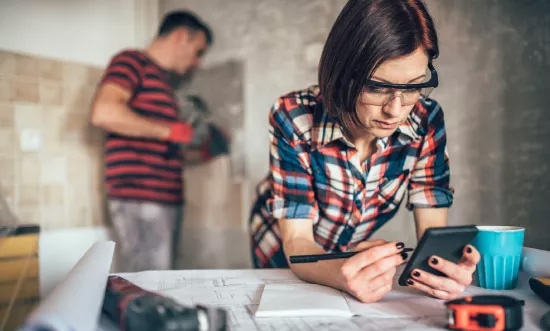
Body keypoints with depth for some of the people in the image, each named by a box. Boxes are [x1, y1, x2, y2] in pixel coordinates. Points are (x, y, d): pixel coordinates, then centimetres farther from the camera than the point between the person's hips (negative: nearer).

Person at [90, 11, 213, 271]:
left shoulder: (163, 81, 24)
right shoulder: (132, 61, -1)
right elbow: (103, 113, -20)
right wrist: (168, 130, -14)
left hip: (167, 199, 9)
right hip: (140, 200, -9)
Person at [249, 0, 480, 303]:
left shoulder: (426, 121, -21)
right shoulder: (294, 119, -30)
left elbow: (432, 231, -20)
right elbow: (297, 243, -29)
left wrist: (446, 264, -43)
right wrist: (344, 274, -51)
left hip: (352, 250, 2)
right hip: (285, 255, -1)